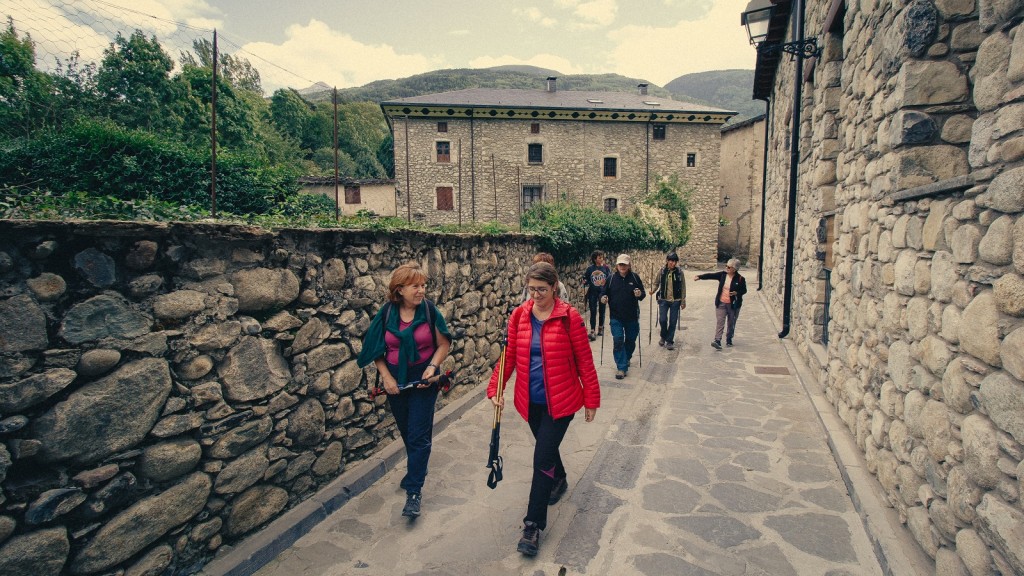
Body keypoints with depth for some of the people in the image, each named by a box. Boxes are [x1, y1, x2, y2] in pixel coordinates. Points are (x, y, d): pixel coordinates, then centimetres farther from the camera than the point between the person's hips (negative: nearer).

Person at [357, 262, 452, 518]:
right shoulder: (386, 313, -8)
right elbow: (376, 350, 0)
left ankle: (413, 491, 10)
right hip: (395, 381, 3)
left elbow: (444, 344, -5)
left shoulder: (429, 310, -12)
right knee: (406, 432, 19)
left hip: (423, 380, -2)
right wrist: (386, 377, -9)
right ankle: (417, 469, 45)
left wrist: (433, 366, -19)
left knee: (418, 435, -2)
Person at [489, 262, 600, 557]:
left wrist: (591, 399, -4)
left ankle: (533, 525, 9)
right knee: (547, 447, 24)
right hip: (531, 400, 5)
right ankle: (560, 480, 55)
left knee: (543, 458, -6)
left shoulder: (569, 316, -13)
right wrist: (495, 388, -4)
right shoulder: (519, 315, -2)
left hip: (560, 400, -4)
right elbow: (510, 355, 4)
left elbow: (584, 360, -8)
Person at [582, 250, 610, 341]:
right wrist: (585, 282, -12)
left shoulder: (606, 268, -1)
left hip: (603, 292, 1)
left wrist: (607, 282, -21)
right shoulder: (590, 269, -1)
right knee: (593, 311, -4)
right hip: (592, 293, 0)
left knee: (602, 311, 13)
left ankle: (601, 328, 32)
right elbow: (586, 279, 8)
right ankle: (592, 331, -4)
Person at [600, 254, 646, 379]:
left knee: (631, 340, 15)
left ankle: (626, 358, 42)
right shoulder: (611, 278, -2)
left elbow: (643, 294, 3)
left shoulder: (635, 277, -2)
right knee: (618, 341, -9)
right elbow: (604, 293, 6)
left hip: (632, 316, 1)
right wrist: (603, 298, -16)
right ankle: (621, 367, -1)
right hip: (616, 317, -1)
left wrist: (640, 294, -20)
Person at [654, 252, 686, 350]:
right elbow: (657, 283, 8)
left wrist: (683, 301, 2)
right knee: (662, 319, -7)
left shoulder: (679, 272, -2)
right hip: (663, 299, 0)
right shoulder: (662, 271, 0)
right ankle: (663, 337, 20)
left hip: (675, 301, 0)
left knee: (673, 321, 3)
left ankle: (669, 341, 15)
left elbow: (683, 287, 2)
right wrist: (653, 291, -12)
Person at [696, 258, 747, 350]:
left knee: (731, 323, 13)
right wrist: (700, 277, -18)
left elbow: (744, 290, -1)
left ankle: (729, 339, 30)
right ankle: (717, 340, -15)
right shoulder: (722, 275, 0)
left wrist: (737, 293, -21)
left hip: (733, 304, -1)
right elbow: (711, 275, -6)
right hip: (721, 303, 1)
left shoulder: (740, 279, -8)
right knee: (719, 322, -8)